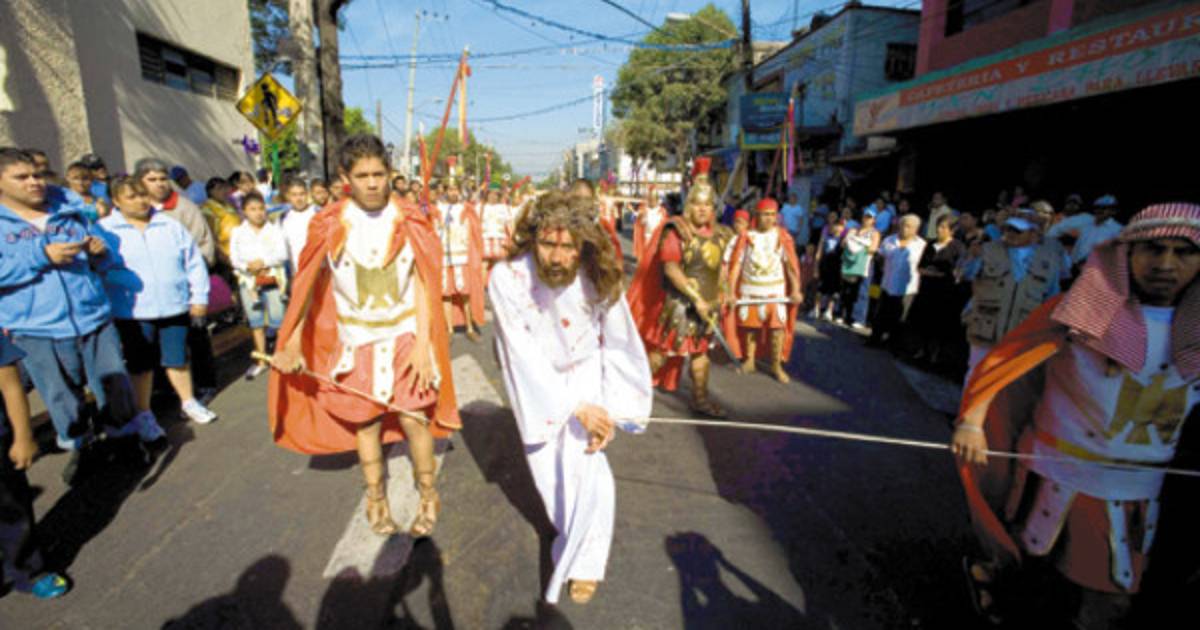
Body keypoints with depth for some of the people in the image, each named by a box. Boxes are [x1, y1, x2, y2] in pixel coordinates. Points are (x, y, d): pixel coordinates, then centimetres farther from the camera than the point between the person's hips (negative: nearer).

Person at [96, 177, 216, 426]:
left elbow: (194, 263, 8)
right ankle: (143, 413, 25)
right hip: (133, 313, -2)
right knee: (140, 364, 10)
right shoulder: (105, 230, 0)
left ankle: (188, 402, 30)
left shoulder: (171, 226, 7)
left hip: (175, 308, 2)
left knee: (178, 358, 13)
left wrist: (199, 297, 4)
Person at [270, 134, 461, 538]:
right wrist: (292, 343, -4)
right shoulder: (329, 226, -5)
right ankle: (376, 497, 33)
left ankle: (428, 496, 22)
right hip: (355, 339, 1)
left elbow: (423, 284, -6)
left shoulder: (409, 221, -6)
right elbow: (308, 286, 0)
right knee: (365, 421, 12)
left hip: (405, 335, -1)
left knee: (413, 418, -1)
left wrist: (423, 342, -12)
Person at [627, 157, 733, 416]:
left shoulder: (718, 234, 6)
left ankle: (700, 398, 28)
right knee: (663, 348, 2)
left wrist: (717, 296, 11)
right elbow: (670, 268, -22)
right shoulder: (676, 231, -14)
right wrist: (696, 298, -24)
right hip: (679, 303, -6)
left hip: (708, 303, 6)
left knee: (701, 349, 15)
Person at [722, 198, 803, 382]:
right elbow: (735, 264, -3)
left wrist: (796, 289, -12)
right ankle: (749, 361, 24)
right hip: (749, 290, 0)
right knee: (749, 325, 7)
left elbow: (791, 264, -5)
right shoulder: (746, 236, -3)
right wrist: (731, 292, -7)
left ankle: (776, 366, 11)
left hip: (775, 290, 0)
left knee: (777, 327, -2)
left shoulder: (783, 236, -3)